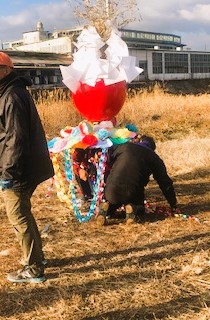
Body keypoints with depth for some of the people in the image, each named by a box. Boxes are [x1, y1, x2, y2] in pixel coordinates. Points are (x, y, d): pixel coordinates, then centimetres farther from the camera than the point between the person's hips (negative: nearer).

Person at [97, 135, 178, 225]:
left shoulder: (123, 146, 15)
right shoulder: (154, 158, 11)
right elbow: (165, 183, 11)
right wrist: (174, 206, 18)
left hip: (111, 191, 2)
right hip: (132, 194, -1)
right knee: (139, 214, 27)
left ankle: (107, 207, -2)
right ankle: (133, 209, -7)